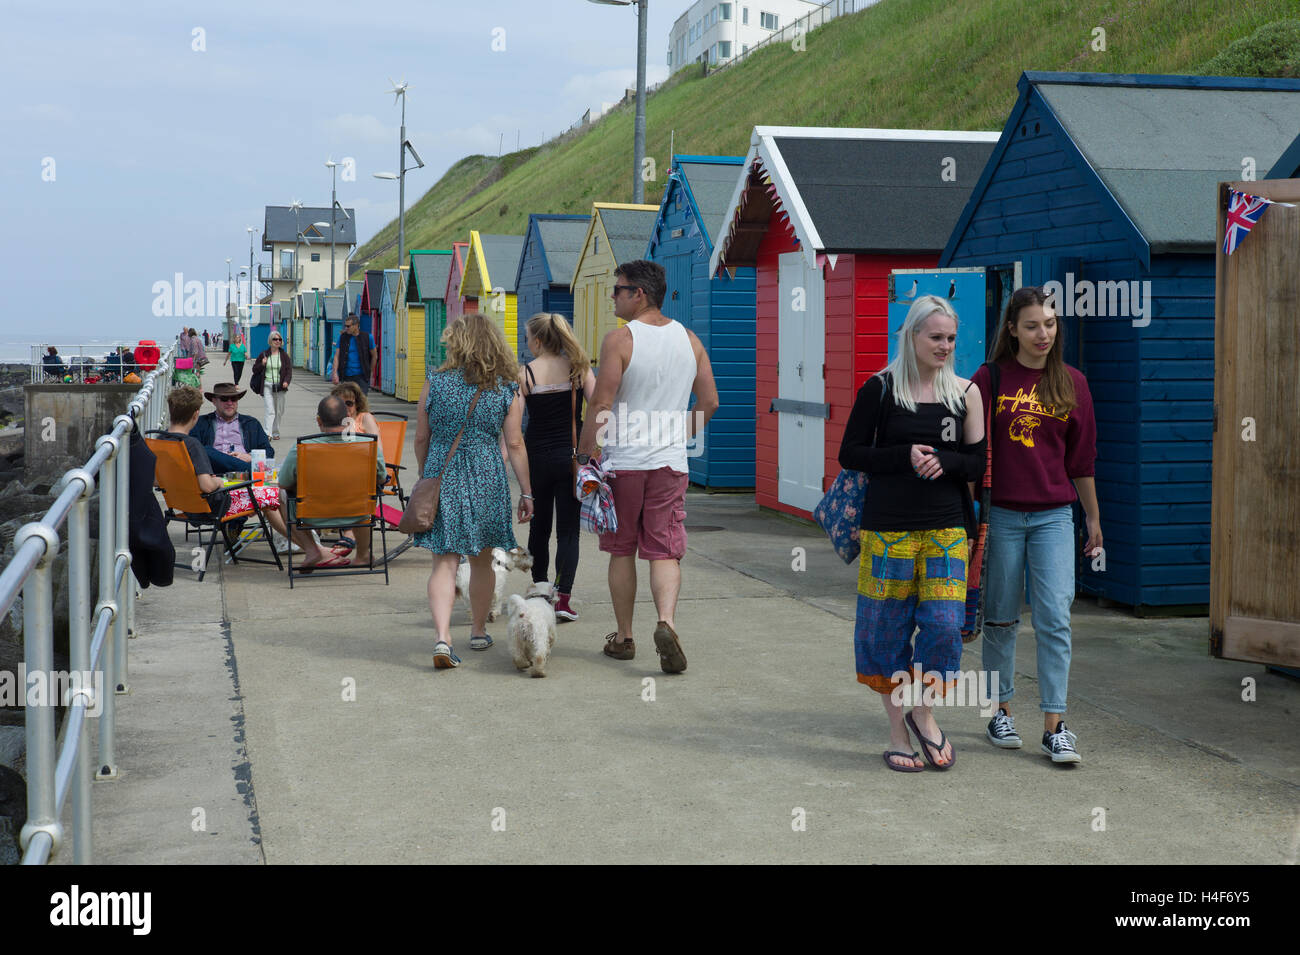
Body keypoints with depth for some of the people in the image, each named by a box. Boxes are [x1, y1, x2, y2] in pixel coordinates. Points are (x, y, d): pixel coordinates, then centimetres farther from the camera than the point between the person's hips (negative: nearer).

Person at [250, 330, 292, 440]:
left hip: (280, 386, 2)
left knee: (279, 411, 8)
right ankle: (268, 434, -20)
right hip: (267, 386, -2)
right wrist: (262, 364, -10)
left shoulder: (284, 355, 5)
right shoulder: (264, 355, 5)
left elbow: (289, 370, 2)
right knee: (270, 410, -13)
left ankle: (275, 433, 21)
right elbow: (255, 369, 11)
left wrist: (286, 381, -15)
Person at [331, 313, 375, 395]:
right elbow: (337, 356, 1)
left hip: (361, 376, -3)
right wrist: (335, 373, -11)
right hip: (346, 376, 3)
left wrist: (369, 371, 13)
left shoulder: (367, 337, 0)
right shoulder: (342, 337, 4)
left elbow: (374, 356, 10)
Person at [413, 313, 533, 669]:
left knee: (444, 562, -1)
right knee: (482, 560, 18)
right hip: (486, 480, 0)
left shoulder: (434, 384, -1)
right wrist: (526, 492, 3)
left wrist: (427, 475, 21)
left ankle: (443, 637, -18)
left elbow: (421, 439, 5)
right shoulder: (507, 390, -3)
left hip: (442, 478, 0)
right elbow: (514, 445, -3)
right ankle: (478, 631, 32)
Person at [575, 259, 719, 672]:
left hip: (624, 461, -3)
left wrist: (583, 452, -5)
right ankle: (666, 622, -20)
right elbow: (710, 402, 9)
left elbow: (602, 405, -14)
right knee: (665, 551, 4)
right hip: (671, 463, 3)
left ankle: (624, 637, 19)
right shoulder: (689, 339, 5)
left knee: (622, 551, 10)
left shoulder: (619, 339, -10)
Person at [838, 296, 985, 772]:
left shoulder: (965, 393, 6)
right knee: (889, 627, 3)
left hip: (946, 527, 2)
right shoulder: (880, 388, -1)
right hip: (889, 526, -2)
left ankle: (924, 712, 17)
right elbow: (850, 453, -1)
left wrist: (943, 461, -12)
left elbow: (978, 461, 7)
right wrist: (906, 457, -14)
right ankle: (897, 732, 18)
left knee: (944, 624, -7)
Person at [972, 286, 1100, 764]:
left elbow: (1082, 459, 12)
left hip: (1054, 514, 1)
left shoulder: (1071, 383, 6)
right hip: (1000, 513, -1)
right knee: (1001, 618, 8)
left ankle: (1055, 727, -3)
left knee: (1054, 617, -6)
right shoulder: (990, 379, -1)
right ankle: (1001, 712, 22)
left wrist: (1093, 518, 16)